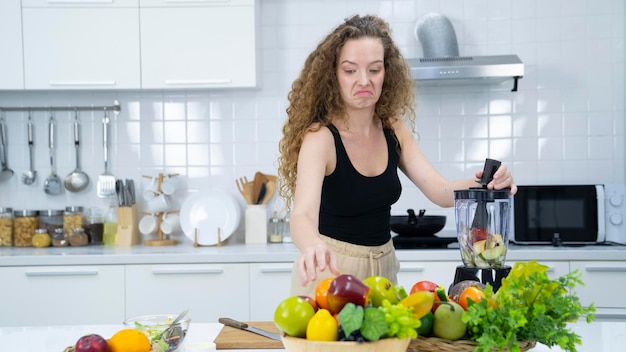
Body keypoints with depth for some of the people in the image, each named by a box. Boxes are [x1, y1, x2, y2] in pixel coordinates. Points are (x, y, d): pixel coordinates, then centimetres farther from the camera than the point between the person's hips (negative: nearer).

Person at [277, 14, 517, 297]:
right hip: (331, 267, -6)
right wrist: (314, 249, -60)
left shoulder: (393, 130, -3)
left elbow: (439, 190, -10)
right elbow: (302, 214, -36)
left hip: (383, 265, 6)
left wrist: (485, 183, -32)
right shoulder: (321, 137, -22)